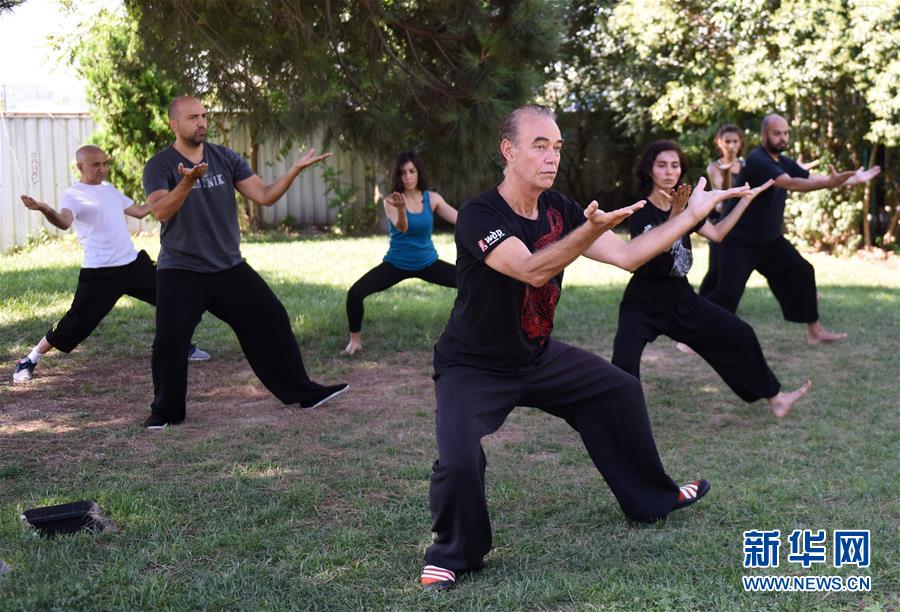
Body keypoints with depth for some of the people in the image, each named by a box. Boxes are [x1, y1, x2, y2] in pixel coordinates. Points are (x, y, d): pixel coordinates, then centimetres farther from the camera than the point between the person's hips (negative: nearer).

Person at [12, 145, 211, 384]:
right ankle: (30, 360, 9)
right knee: (77, 323, -8)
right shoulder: (73, 195, -10)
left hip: (134, 263, 7)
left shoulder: (109, 189, 14)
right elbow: (64, 222, -31)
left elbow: (139, 211, 25)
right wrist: (46, 210, -52)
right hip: (100, 274, -7)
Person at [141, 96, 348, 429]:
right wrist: (187, 182, -42)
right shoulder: (160, 166, -8)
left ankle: (302, 392, 20)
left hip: (230, 267, 4)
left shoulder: (226, 158, 3)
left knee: (272, 321, 5)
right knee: (169, 340, -11)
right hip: (180, 271, -4)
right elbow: (160, 211, -25)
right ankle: (165, 410, 11)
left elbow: (264, 195, -3)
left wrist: (294, 169, -17)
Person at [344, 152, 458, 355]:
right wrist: (401, 209, -52)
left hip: (428, 263, 2)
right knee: (355, 293, -22)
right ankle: (355, 339, 0)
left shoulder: (432, 198, -5)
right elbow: (401, 228, -31)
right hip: (396, 264, -2)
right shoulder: (391, 201, -13)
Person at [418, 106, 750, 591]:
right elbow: (532, 271, -41)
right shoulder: (478, 217, -26)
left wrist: (692, 214, -6)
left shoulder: (559, 210, -5)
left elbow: (626, 256, -4)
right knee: (459, 459, -28)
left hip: (538, 355, 7)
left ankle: (651, 498, 33)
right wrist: (591, 230, -55)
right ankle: (452, 555, 2)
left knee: (619, 390, 13)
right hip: (474, 367, -7)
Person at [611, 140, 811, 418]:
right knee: (624, 367, -27)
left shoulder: (684, 205, 5)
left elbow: (716, 233, 15)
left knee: (739, 334, 10)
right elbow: (653, 250, -30)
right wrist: (676, 214, -41)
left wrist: (747, 198, 15)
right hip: (642, 302, -6)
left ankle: (774, 398, 27)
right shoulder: (639, 212, -15)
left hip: (681, 297, 7)